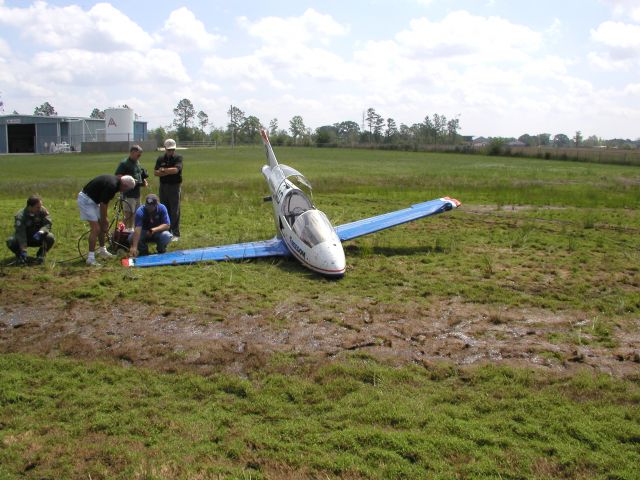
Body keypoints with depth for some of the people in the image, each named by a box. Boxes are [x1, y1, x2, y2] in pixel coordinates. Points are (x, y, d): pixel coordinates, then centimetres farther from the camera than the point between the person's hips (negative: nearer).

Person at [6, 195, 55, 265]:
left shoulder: (43, 211, -14)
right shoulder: (20, 216, -23)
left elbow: (48, 224, -17)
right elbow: (20, 233, -32)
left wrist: (41, 232, -41)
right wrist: (23, 251, -41)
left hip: (38, 238, 2)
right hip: (25, 239, -1)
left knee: (50, 238, -28)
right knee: (10, 241, -29)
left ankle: (41, 254, -1)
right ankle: (20, 255, 3)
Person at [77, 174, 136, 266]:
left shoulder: (115, 182, 4)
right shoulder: (111, 185, -26)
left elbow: (105, 202, 13)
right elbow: (103, 205, -21)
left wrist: (106, 218, 13)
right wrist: (105, 222, -11)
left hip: (93, 200, 10)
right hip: (86, 200, -10)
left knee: (102, 226, 17)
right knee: (96, 229, -12)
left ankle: (102, 250, 32)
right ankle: (90, 258, -9)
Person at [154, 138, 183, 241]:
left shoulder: (178, 158, -3)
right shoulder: (160, 159, 9)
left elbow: (175, 169, -20)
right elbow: (155, 172, -2)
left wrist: (163, 170, -9)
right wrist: (168, 172, -14)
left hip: (174, 187, -4)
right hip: (163, 187, 4)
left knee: (175, 212, -4)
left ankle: (176, 234, -1)